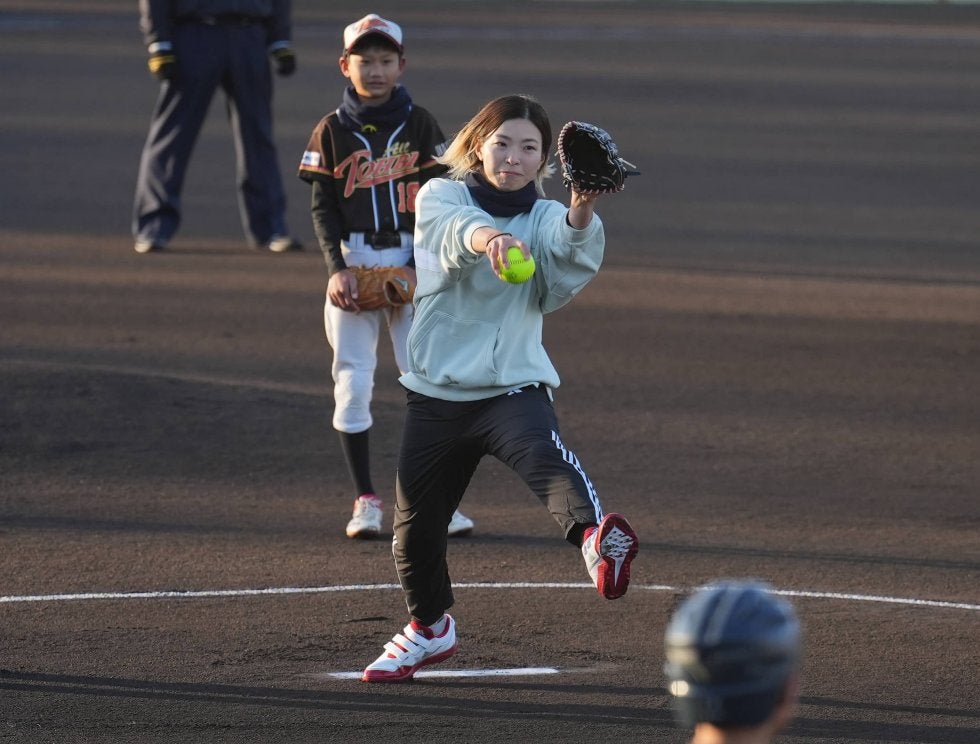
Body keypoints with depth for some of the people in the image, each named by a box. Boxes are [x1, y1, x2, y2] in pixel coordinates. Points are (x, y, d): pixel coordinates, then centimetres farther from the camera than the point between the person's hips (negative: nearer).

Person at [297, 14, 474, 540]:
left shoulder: (420, 126, 2)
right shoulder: (331, 131, 3)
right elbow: (322, 207, 2)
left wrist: (418, 270, -10)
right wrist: (336, 269, -12)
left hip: (412, 265, 0)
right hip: (352, 266, 0)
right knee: (352, 383, -2)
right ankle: (366, 500, 7)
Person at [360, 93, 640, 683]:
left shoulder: (546, 219, 2)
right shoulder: (441, 197, -1)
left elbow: (570, 257, -22)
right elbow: (453, 233, -26)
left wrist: (581, 213, -44)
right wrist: (487, 238, -50)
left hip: (514, 386, -2)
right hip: (438, 392, 2)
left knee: (545, 455, -34)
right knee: (416, 524, 12)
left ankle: (595, 538, -60)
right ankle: (430, 628, 38)